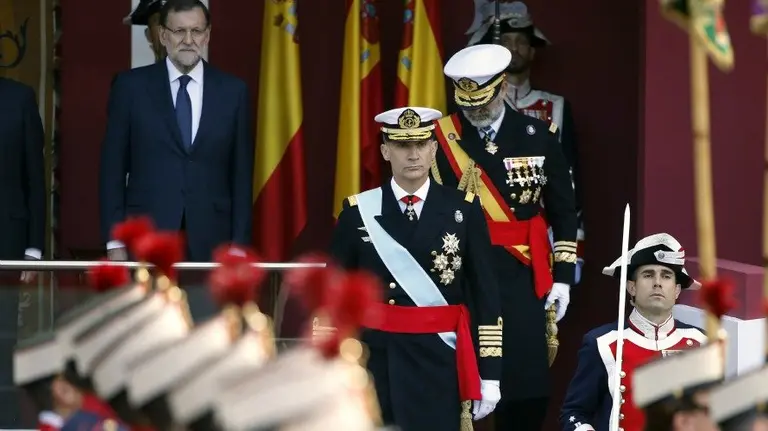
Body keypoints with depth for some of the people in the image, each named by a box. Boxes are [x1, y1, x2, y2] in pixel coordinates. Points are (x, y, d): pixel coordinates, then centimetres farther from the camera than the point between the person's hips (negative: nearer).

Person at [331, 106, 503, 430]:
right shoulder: (358, 212, 2)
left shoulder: (463, 210, 2)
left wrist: (489, 373, -3)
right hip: (376, 361, 0)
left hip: (441, 361, 0)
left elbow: (485, 294, 2)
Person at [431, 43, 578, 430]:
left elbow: (564, 212, 9)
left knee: (528, 386, -1)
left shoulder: (538, 136, 4)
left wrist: (563, 276, 3)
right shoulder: (439, 138, -2)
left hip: (519, 280, 1)